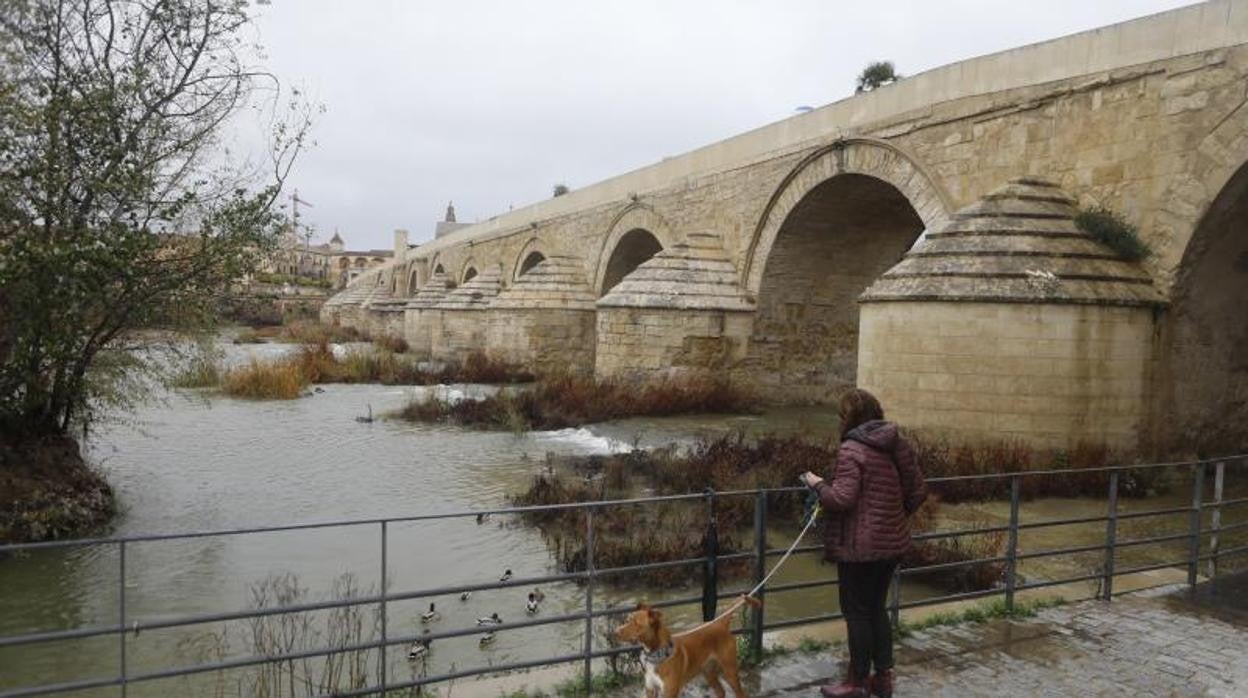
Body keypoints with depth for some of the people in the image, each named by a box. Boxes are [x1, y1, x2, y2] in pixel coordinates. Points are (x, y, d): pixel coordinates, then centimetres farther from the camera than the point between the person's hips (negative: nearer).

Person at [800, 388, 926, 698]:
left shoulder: (851, 449, -18)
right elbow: (918, 491, 10)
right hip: (892, 541, 8)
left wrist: (818, 484, -7)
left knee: (857, 611, 5)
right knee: (876, 607, 19)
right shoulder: (899, 445, 6)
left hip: (860, 545, -8)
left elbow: (842, 499, -25)